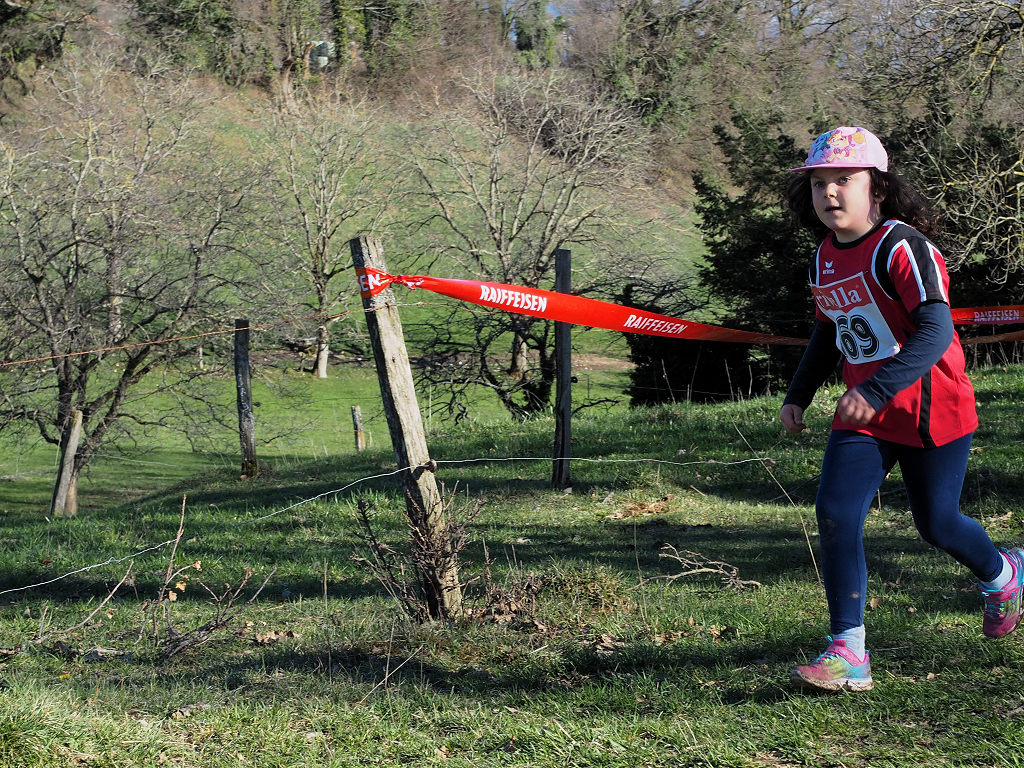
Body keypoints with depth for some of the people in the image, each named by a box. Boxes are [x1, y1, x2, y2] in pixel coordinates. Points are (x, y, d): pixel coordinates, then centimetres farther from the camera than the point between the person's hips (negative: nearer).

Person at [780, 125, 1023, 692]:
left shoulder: (902, 248, -20)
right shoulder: (825, 257, 5)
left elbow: (934, 331, -30)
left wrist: (876, 391, -39)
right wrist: (798, 395, 12)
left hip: (934, 409, -6)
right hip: (863, 413, 6)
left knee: (936, 524, 9)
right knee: (835, 514, -12)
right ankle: (848, 653, -8)